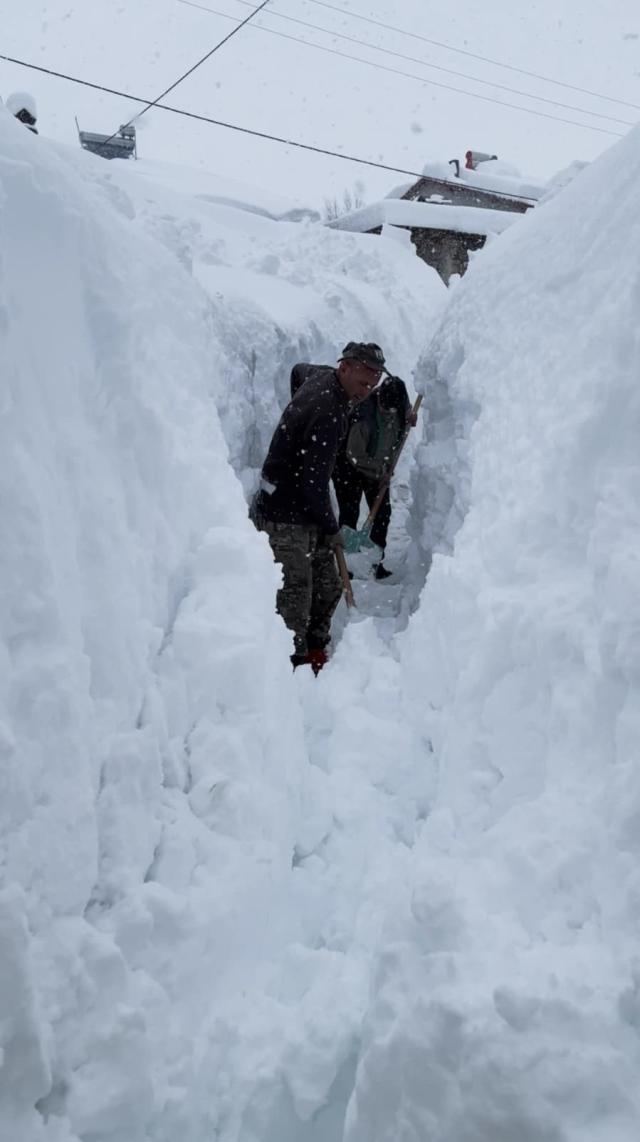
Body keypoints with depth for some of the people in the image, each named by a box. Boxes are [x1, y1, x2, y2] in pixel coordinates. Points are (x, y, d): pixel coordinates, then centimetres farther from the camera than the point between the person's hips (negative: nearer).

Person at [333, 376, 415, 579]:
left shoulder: (400, 401, -15)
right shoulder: (363, 416, -34)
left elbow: (407, 410, 12)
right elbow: (355, 456, -28)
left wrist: (409, 418, -11)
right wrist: (379, 473, -19)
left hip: (379, 469, 6)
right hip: (349, 468, -6)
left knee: (382, 513, 6)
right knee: (350, 514, -7)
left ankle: (376, 563, 15)